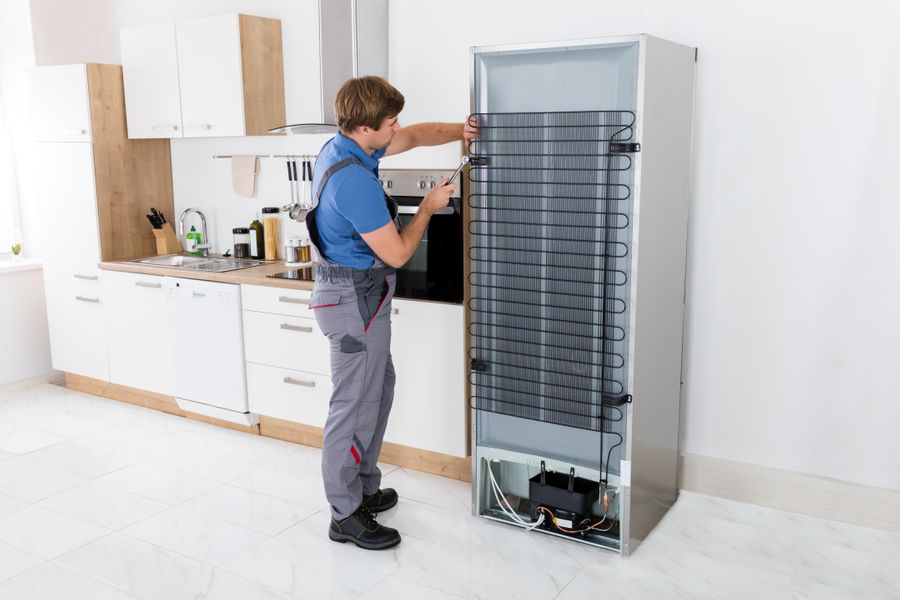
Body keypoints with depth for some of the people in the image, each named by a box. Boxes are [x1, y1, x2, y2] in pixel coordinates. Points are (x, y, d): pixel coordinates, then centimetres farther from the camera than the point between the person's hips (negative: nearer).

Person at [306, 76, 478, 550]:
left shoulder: (342, 146, 4)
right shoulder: (355, 181, -27)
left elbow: (414, 136, 18)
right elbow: (396, 254, -21)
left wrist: (459, 131, 3)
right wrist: (429, 207, -7)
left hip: (354, 291, 11)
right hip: (355, 299, -11)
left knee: (379, 386, 20)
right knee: (354, 404, -1)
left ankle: (364, 488, 32)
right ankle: (346, 515, 12)